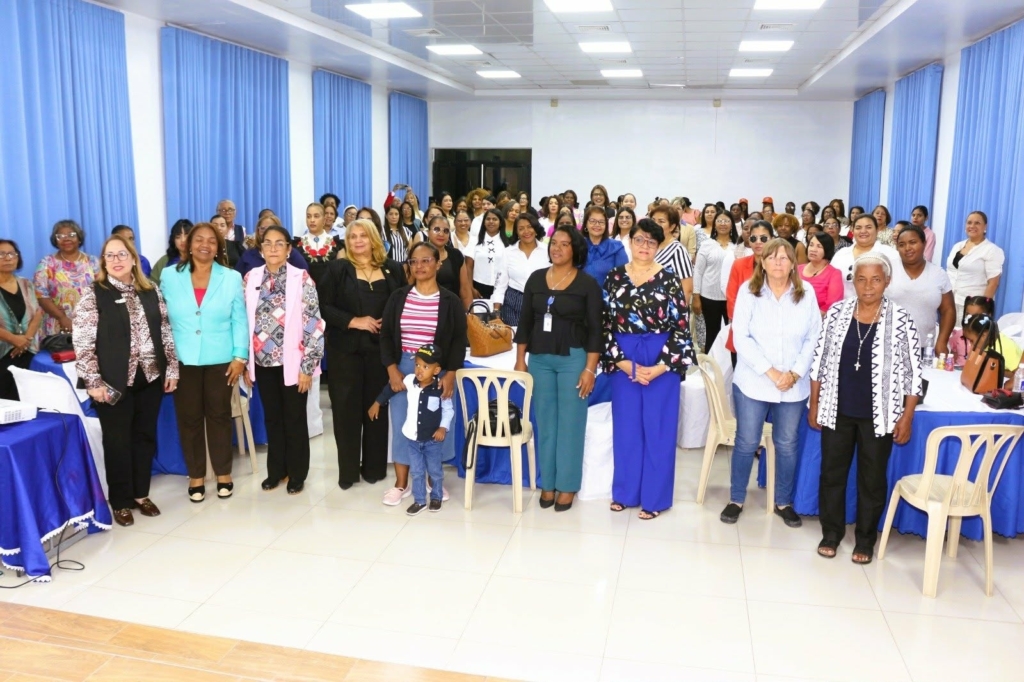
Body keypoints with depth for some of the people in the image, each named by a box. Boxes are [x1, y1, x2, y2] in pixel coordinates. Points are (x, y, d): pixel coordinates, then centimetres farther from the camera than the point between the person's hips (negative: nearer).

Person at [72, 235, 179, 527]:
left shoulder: (151, 291, 8)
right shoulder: (93, 295, -5)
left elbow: (165, 332, 10)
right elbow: (83, 343, -8)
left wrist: (172, 369, 5)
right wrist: (94, 382, -13)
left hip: (150, 377, 4)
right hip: (114, 381, -4)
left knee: (145, 436, 12)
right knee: (117, 440, 6)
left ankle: (141, 494, 26)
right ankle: (120, 501, 19)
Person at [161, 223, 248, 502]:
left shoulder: (232, 278, 1)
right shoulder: (169, 276, 2)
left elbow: (240, 320, 0)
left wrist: (240, 356, -6)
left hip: (220, 360, 0)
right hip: (182, 361, 1)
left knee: (219, 415, 9)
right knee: (189, 418, 8)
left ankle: (223, 473, 24)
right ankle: (196, 475, 22)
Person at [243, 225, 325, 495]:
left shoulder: (302, 279, -8)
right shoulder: (251, 278, 3)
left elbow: (314, 325, -10)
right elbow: (244, 321, 7)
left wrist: (307, 367, -13)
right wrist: (245, 362, 5)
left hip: (292, 362, -3)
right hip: (263, 362, 4)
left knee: (295, 419, 8)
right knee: (272, 418, 15)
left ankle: (296, 474, 22)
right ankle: (276, 470, 29)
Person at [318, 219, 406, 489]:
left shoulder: (393, 269, 7)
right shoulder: (337, 268, 1)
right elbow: (323, 306, -5)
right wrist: (353, 321, -16)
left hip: (381, 349, 2)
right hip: (346, 349, -1)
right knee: (347, 409, 2)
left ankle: (374, 467, 21)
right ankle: (348, 471, 13)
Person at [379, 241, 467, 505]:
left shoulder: (450, 301, -2)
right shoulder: (398, 297, 2)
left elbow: (459, 341, -1)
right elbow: (386, 335, 3)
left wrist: (450, 374, -10)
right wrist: (392, 369, -7)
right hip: (402, 369, 1)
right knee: (401, 424, 5)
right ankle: (401, 483, 18)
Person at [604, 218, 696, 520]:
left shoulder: (669, 281, -4)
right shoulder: (614, 277, 2)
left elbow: (681, 328, -7)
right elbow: (606, 323, 0)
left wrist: (659, 367, -13)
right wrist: (622, 362, -9)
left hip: (661, 362, -2)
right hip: (623, 361, 2)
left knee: (657, 427, 5)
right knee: (626, 426, 11)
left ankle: (654, 497, 18)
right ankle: (625, 491, 26)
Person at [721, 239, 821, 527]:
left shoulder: (806, 294, 0)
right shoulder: (748, 291, -5)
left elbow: (813, 338, 1)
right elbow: (741, 338, -10)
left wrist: (796, 373, -11)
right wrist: (770, 371, -16)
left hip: (794, 386, 2)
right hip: (753, 382, -2)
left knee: (787, 444, 11)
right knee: (747, 442, 5)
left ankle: (784, 502, 28)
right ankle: (736, 499, 21)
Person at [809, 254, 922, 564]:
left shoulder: (901, 320, -8)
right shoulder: (836, 313, -2)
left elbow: (912, 373, -4)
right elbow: (819, 361, 3)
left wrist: (907, 417, -5)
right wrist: (814, 404, 3)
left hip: (879, 415, -2)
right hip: (836, 411, 2)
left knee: (872, 479, 11)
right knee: (832, 472, 11)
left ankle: (865, 539, 27)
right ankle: (831, 533, 28)